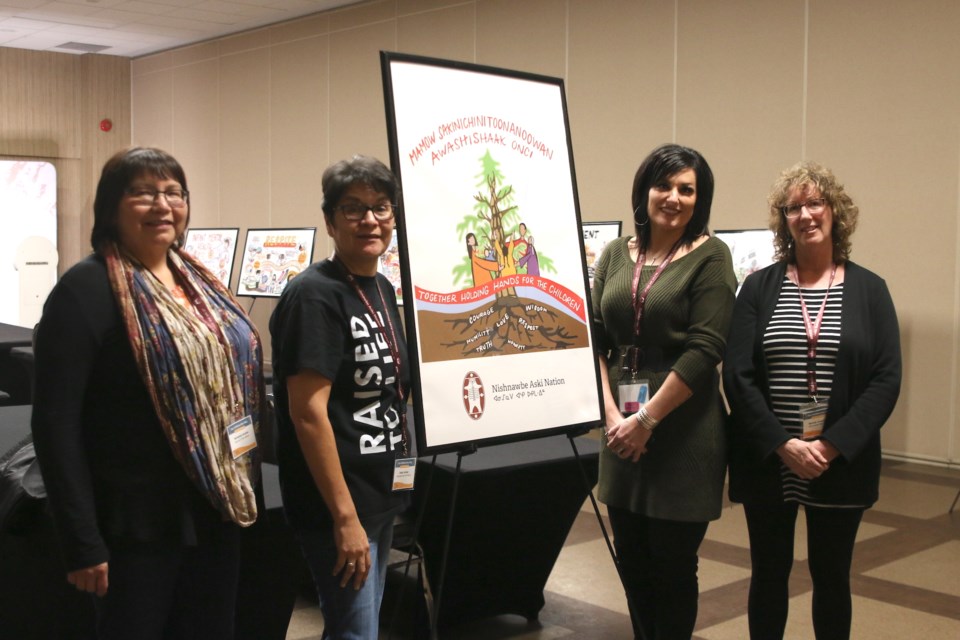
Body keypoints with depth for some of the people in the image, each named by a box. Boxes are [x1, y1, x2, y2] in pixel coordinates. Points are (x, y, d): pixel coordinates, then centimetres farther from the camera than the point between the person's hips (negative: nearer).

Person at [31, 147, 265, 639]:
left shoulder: (199, 282, 10)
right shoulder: (86, 288, -12)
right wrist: (82, 542, -17)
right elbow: (56, 423, -15)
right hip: (140, 520, -7)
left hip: (218, 509, 7)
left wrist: (245, 493, 13)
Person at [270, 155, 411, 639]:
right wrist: (344, 516, -23)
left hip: (382, 492, 9)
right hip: (337, 502, -9)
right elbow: (308, 412, -22)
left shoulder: (382, 289, 9)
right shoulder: (315, 295, -17)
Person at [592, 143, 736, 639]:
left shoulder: (710, 257, -6)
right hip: (623, 429, 5)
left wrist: (647, 418, -13)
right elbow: (595, 338, 5)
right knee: (630, 556, 14)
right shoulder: (616, 254, 8)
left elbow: (704, 350, -13)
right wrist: (612, 413, -6)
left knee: (673, 561, 7)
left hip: (683, 428, -4)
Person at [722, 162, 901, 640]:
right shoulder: (758, 288, 2)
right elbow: (737, 375, -5)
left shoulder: (869, 290, 2)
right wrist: (783, 445, -14)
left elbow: (886, 380, -4)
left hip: (841, 465, 0)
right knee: (769, 572, 11)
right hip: (767, 462, 0)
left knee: (831, 575, 13)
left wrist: (832, 446, -14)